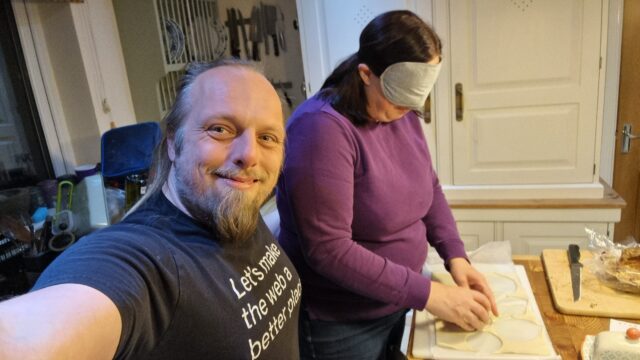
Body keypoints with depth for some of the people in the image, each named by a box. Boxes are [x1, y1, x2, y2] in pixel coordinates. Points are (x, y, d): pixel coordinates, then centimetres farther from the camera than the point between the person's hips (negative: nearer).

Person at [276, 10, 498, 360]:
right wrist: (428, 294, -25)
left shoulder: (402, 113, -3)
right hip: (339, 324, -7)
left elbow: (429, 187, 8)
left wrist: (455, 257, -6)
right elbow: (328, 250, -29)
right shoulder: (322, 128, -27)